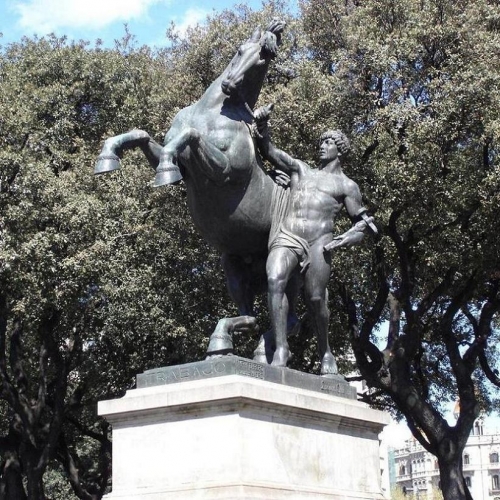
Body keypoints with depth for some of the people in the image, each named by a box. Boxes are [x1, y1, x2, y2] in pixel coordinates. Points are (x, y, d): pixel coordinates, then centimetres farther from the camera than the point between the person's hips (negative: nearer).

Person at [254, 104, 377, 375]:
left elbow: (363, 223, 18)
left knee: (315, 298, -14)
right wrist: (262, 124, 1)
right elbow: (268, 150, 20)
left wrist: (350, 238, -3)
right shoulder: (299, 169, 27)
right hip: (286, 237, 1)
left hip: (318, 243, -1)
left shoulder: (346, 186, 20)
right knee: (275, 280, -27)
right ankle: (280, 347, -29)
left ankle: (325, 352, 8)